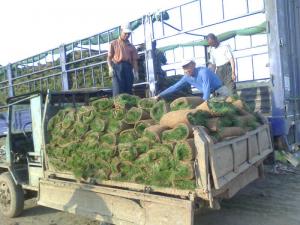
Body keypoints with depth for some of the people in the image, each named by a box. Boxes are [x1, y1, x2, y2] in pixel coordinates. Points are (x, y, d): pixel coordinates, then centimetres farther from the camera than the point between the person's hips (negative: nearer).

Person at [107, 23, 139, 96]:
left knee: (128, 90, 0)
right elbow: (109, 57, 6)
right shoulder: (114, 43, 14)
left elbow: (134, 60, 13)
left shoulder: (131, 46, 20)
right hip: (117, 67, -3)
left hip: (128, 68, 3)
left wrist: (136, 72, 2)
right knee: (118, 90, -12)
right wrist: (110, 67, -10)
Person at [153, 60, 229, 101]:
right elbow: (175, 87, 1)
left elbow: (207, 88, -32)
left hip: (220, 91, -6)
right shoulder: (187, 77, -3)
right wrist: (160, 95, -1)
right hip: (212, 94, 7)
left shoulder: (203, 71, -26)